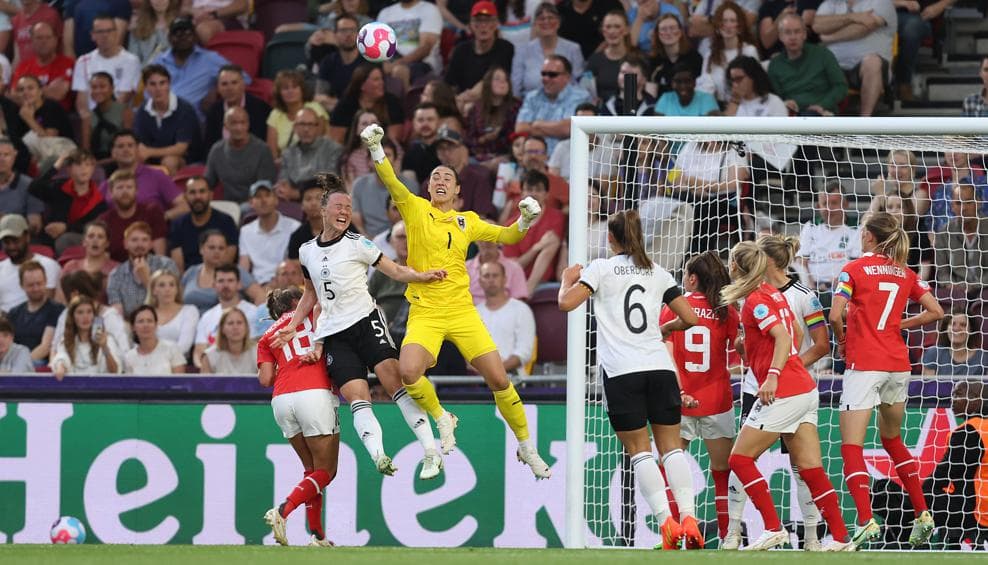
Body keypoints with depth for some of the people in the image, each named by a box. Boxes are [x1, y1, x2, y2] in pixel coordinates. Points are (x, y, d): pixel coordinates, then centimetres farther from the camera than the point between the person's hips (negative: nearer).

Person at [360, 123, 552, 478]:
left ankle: (526, 447, 15)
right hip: (424, 313, -2)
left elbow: (505, 237, 22)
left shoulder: (468, 221, 13)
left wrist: (524, 222, 1)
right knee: (408, 372, -28)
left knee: (499, 379, -4)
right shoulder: (415, 209, 4)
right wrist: (375, 149, -27)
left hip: (462, 311, 2)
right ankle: (441, 419, 2)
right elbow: (391, 182, -11)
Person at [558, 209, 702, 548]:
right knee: (671, 446, 7)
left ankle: (666, 521, -14)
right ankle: (688, 517, -9)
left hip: (622, 372, -3)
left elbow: (566, 303, -8)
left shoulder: (601, 269, 2)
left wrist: (568, 279, 12)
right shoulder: (657, 273, 13)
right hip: (660, 367, 3)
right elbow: (689, 318, 13)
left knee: (639, 450, 0)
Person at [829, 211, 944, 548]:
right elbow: (935, 312, 8)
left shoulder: (854, 270, -6)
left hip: (864, 364, -6)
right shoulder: (904, 274, 9)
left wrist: (841, 341, 4)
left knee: (851, 446, -5)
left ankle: (866, 520, -21)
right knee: (892, 440, 23)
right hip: (898, 364, 6)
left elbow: (835, 316, -15)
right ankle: (922, 514, 18)